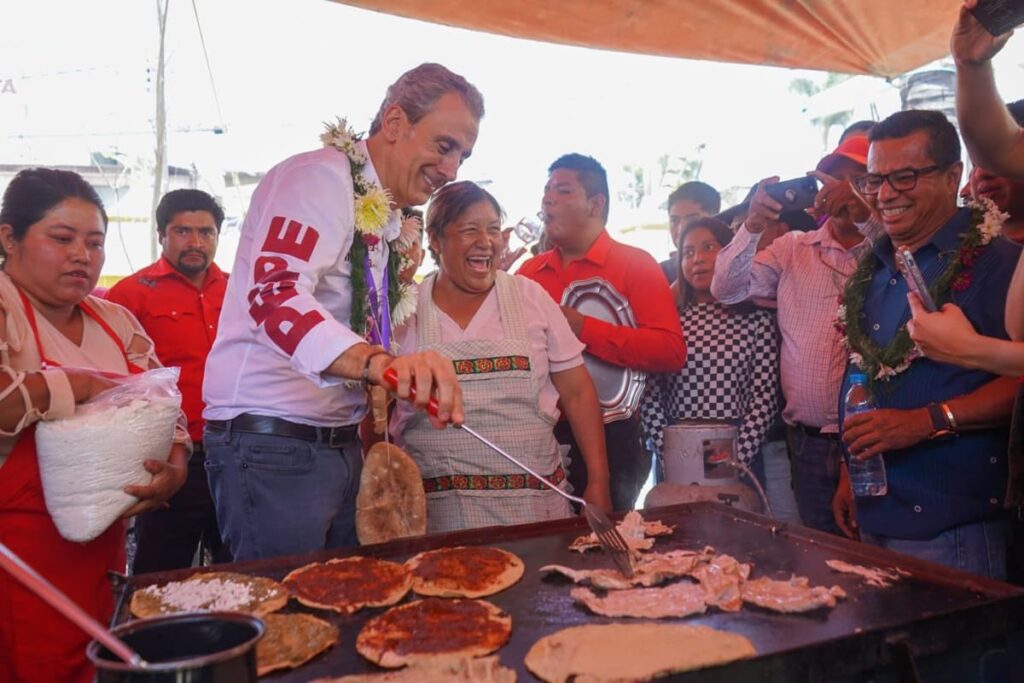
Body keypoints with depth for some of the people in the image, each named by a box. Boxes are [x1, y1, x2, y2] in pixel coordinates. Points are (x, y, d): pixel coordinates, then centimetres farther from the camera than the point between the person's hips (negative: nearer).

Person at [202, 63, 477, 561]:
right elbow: (275, 295, -29)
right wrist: (378, 362, -44)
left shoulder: (387, 216, 16)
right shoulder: (320, 176, -12)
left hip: (340, 444, 9)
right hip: (272, 444, -9)